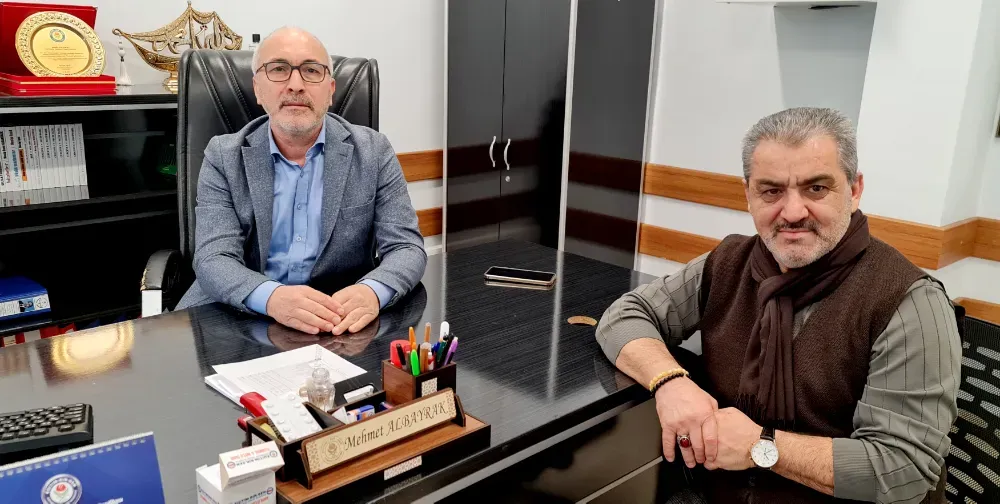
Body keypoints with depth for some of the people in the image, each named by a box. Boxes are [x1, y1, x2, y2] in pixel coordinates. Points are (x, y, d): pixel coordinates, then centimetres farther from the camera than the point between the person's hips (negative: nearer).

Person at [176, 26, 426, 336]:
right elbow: (213, 258, -9)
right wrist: (271, 297, -31)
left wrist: (372, 291, -28)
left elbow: (406, 247, -5)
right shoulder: (224, 157, 1)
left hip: (341, 321, 0)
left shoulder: (373, 151, 0)